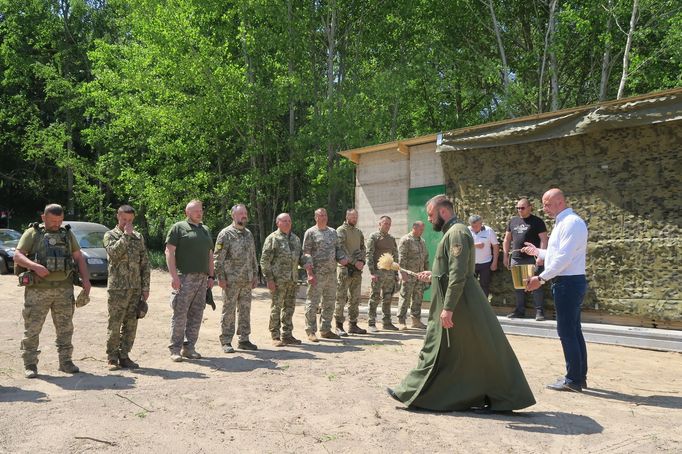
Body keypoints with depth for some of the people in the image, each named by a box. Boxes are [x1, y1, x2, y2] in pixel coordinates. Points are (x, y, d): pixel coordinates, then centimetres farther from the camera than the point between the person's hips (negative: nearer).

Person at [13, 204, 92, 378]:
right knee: (32, 328, 0)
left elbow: (79, 258, 13)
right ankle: (30, 365, 11)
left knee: (65, 327, 7)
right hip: (38, 290, -3)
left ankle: (65, 362, 16)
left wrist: (86, 279, 1)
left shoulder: (68, 234, 14)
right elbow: (17, 256, -6)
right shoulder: (32, 233, 3)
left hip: (64, 289, 3)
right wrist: (35, 266, -23)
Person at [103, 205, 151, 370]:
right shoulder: (110, 235, 0)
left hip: (135, 289, 4)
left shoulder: (139, 237, 12)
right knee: (114, 325, 0)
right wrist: (126, 235, -16)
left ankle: (124, 356, 18)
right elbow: (114, 253, -21)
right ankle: (112, 358, 11)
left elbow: (145, 264, 12)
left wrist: (145, 287, 6)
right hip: (117, 288, -4)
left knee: (131, 325, 8)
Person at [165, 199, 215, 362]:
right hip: (184, 278, -6)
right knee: (180, 314, -4)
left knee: (196, 315, 7)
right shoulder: (178, 228, 1)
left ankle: (189, 347, 15)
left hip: (202, 279, 6)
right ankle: (175, 349, 3)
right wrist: (174, 275, -15)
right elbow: (169, 252, -7)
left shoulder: (206, 230, 21)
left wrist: (211, 276, 14)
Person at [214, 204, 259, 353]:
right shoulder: (225, 234, -6)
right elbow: (218, 258, -9)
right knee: (229, 311, 0)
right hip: (231, 280, -6)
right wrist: (220, 277, -15)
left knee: (245, 310, 10)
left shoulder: (249, 233, 14)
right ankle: (226, 342, 8)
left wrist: (255, 275, 15)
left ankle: (244, 340, 19)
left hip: (247, 281, 6)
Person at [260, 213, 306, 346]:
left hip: (292, 280, 6)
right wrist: (269, 279, -13)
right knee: (276, 307, -2)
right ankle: (276, 337, 7)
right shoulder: (272, 238, -5)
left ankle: (287, 335, 20)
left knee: (290, 307, 11)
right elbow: (265, 260, -8)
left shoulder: (295, 238, 15)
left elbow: (301, 256, 22)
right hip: (278, 280, -6)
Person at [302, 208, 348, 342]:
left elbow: (338, 249, 20)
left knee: (329, 302, 11)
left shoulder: (333, 232, 14)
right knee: (313, 302, -4)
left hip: (332, 272, 6)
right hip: (317, 273, -6)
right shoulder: (310, 233, -4)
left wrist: (342, 258, -2)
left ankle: (325, 330, 22)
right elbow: (306, 254, -8)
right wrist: (310, 273, -16)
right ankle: (311, 331, 4)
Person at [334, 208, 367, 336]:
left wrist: (362, 261, -4)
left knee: (355, 299, 9)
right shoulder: (341, 231, -4)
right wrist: (354, 262, -16)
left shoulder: (359, 232, 17)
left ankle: (353, 325, 16)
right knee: (341, 298, -4)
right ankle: (339, 326, 0)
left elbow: (363, 248, 15)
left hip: (357, 270, 7)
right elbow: (342, 250, -13)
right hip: (345, 269, -7)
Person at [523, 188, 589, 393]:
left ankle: (574, 380, 3)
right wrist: (537, 252, 25)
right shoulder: (562, 223, 15)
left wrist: (541, 278, -21)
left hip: (568, 283, -10)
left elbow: (564, 257, -23)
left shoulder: (571, 223, -16)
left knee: (567, 331, -5)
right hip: (568, 282, 10)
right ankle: (580, 376, 23)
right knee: (574, 330, 14)